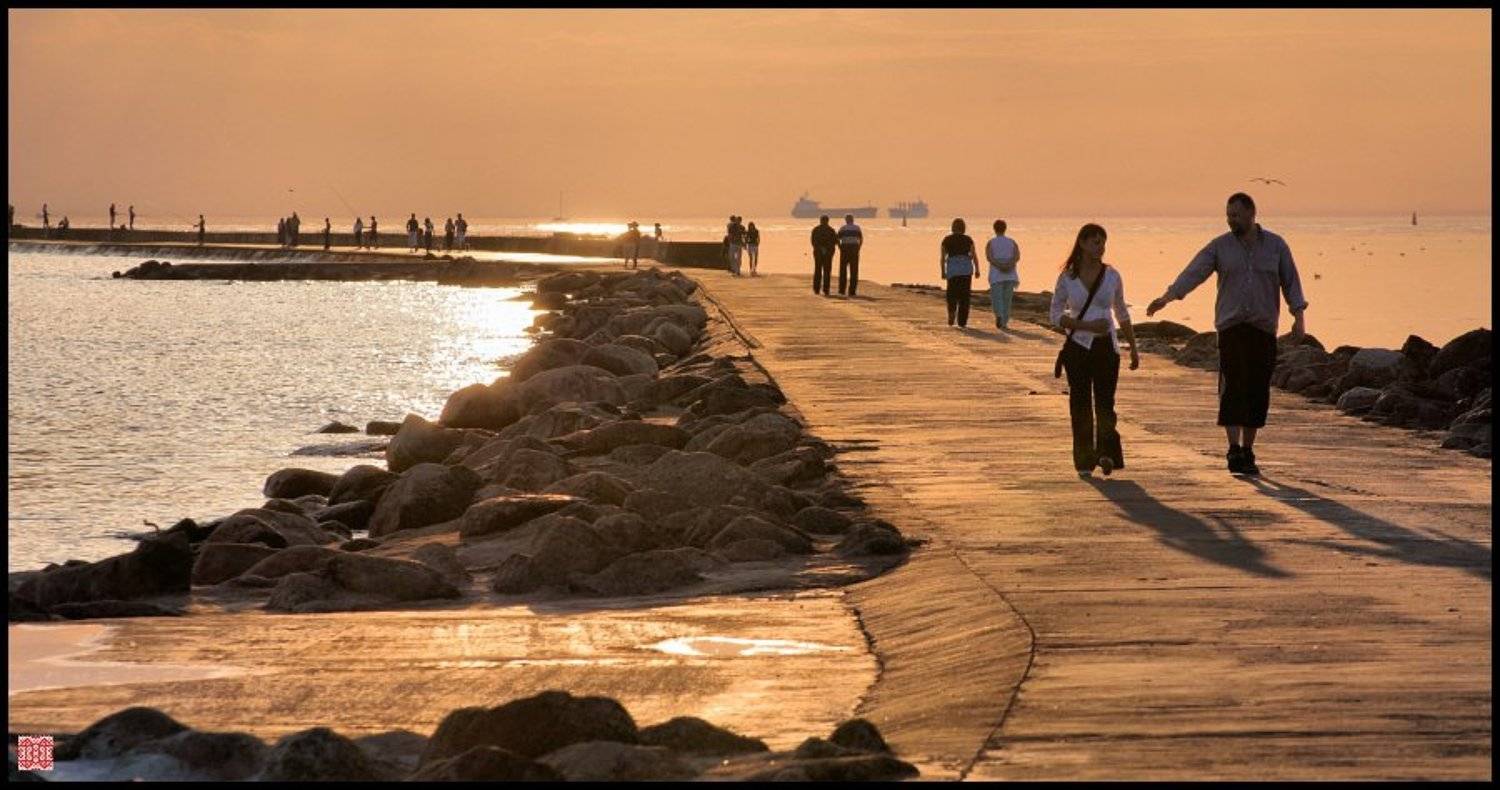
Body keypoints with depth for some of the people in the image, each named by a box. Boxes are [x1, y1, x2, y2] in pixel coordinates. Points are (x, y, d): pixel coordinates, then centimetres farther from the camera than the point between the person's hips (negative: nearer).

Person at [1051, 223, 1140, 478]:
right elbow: (1056, 315, 1)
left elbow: (1122, 314, 16)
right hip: (1078, 346, -1)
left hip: (1106, 346, 1)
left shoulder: (1111, 275, 6)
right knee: (1080, 403, 0)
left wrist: (1133, 348, 18)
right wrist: (1087, 326, -12)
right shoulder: (1067, 278, 1)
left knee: (1105, 401, -10)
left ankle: (1106, 453, -15)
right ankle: (1084, 461, 4)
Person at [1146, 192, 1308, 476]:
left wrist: (1299, 316, -3)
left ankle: (1247, 451, 14)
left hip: (1264, 328, 2)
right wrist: (1168, 296, -23)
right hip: (1231, 327, -2)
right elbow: (1194, 272, -8)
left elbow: (1290, 282, 8)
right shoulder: (1220, 246, 4)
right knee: (1233, 388, -14)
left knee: (1257, 392, 3)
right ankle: (1234, 450, -18)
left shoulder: (1276, 245, 7)